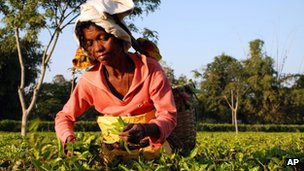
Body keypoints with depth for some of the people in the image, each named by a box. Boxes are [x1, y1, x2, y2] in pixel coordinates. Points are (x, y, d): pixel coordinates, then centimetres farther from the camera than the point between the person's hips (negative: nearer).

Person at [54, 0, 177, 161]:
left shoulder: (150, 69, -17)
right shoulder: (89, 81, -12)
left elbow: (168, 115, -16)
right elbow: (64, 117, -1)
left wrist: (146, 130, -38)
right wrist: (70, 141, -23)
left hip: (152, 147, 0)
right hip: (114, 152, 0)